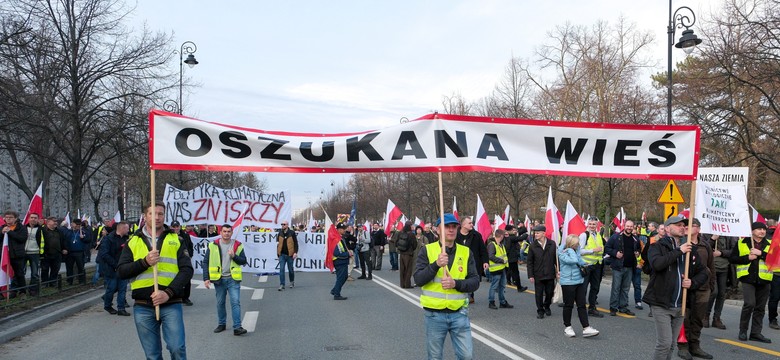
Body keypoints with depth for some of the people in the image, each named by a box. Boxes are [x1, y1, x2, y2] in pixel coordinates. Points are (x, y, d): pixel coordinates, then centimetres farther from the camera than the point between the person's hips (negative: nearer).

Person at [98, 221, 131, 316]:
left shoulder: (125, 238, 10)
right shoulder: (108, 239, -13)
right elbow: (104, 254, -19)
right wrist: (115, 265, -21)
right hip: (110, 268, -6)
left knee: (122, 287, 2)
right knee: (112, 287, 1)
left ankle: (121, 308, 9)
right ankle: (107, 306, 24)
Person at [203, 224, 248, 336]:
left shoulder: (238, 245, 1)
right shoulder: (213, 245, 1)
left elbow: (243, 261, 2)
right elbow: (206, 262, 1)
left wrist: (234, 256, -16)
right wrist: (206, 278, -6)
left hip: (233, 279, -1)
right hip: (219, 279, 1)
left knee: (235, 302, -9)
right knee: (220, 303, 12)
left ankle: (237, 327, -10)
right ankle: (221, 324, 27)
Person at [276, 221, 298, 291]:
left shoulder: (292, 233, -4)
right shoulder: (280, 233, 6)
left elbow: (295, 243, -3)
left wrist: (295, 252, -12)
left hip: (290, 254, -2)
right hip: (282, 254, 2)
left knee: (291, 269, 10)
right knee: (281, 269, -6)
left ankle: (292, 282, 31)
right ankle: (282, 284, -4)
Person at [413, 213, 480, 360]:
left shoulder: (466, 252, 3)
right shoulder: (427, 250, -2)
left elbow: (475, 282, -2)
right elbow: (418, 279, -11)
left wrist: (456, 283, -19)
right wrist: (436, 264, -25)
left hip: (459, 313, 1)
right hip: (434, 314, -1)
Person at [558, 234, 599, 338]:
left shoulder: (576, 251, 9)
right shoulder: (562, 254, -13)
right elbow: (573, 260, -28)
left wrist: (584, 264, 6)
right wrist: (570, 250, -18)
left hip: (579, 281, 7)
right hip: (568, 282, -6)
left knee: (582, 305, 4)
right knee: (568, 305, 5)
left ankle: (586, 328, 3)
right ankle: (567, 327, 19)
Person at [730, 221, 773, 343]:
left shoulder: (769, 244, 9)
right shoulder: (742, 243, 3)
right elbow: (732, 259, 2)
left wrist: (761, 254, -16)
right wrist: (747, 258, -11)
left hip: (763, 279, 3)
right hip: (748, 278, -3)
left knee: (760, 307, 8)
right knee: (749, 304, -14)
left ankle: (756, 333, 18)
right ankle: (743, 331, 1)